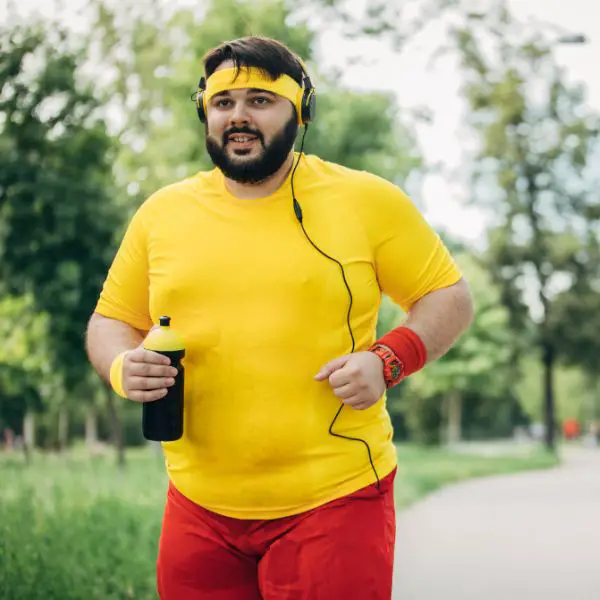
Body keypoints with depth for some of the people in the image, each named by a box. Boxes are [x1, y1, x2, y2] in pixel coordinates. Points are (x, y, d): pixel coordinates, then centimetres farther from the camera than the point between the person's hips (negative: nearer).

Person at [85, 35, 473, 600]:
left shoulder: (367, 200, 0)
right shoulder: (161, 213, 8)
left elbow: (450, 299, 4)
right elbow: (110, 321, 15)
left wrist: (387, 360, -14)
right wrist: (122, 366, -8)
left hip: (334, 497, -3)